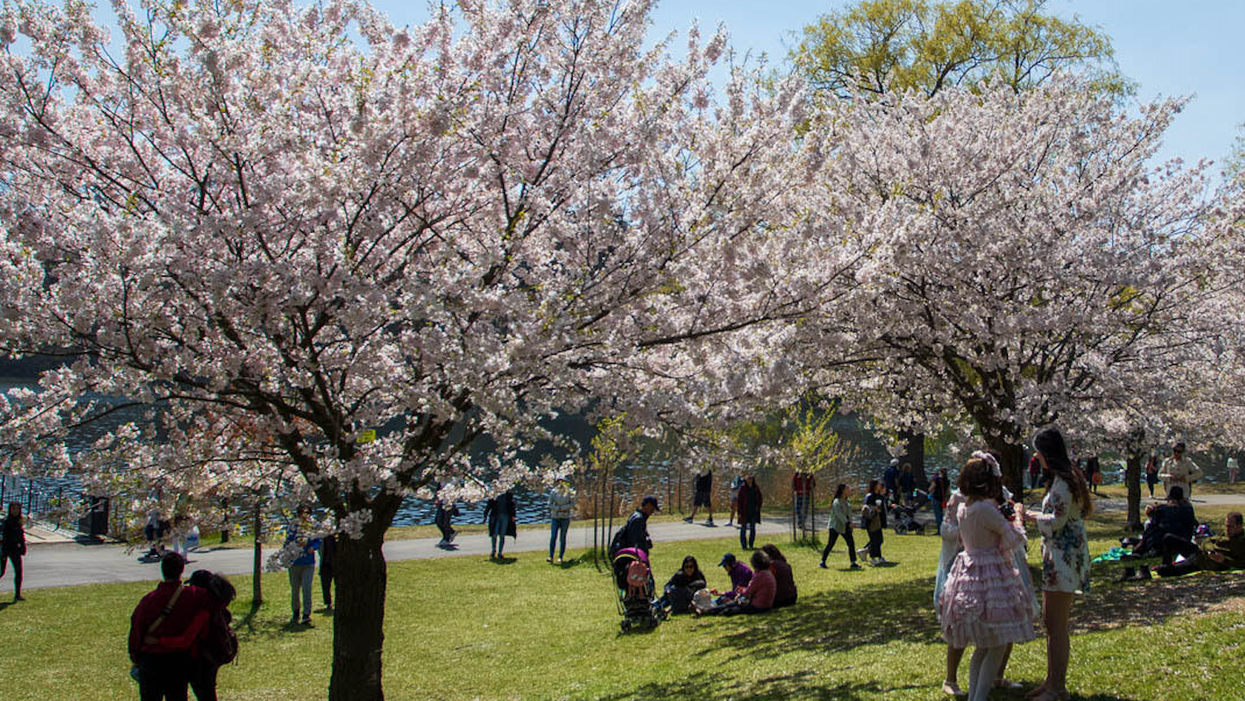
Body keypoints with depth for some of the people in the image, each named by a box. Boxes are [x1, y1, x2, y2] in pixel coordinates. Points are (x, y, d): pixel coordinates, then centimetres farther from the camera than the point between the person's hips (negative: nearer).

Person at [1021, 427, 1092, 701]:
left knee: (1057, 625, -5)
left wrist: (1030, 516, -6)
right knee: (1050, 622, 15)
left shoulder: (1063, 481, -16)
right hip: (1055, 555, 11)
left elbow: (1057, 521, -20)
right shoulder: (1066, 477, 15)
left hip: (1063, 555, -11)